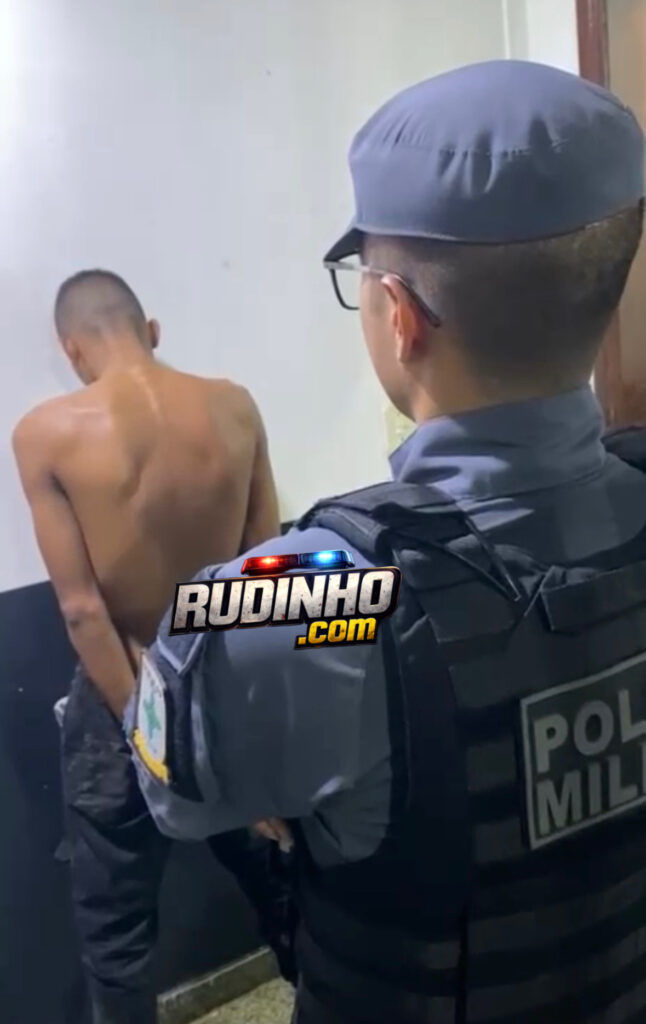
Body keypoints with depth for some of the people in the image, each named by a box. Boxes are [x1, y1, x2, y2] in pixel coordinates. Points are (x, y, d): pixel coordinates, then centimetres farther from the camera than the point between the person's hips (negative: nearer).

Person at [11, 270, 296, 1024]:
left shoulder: (46, 433, -15)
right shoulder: (234, 408, -7)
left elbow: (80, 606, -18)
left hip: (120, 694, -3)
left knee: (115, 925, 16)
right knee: (279, 880, 25)